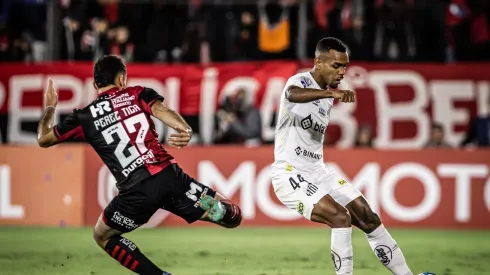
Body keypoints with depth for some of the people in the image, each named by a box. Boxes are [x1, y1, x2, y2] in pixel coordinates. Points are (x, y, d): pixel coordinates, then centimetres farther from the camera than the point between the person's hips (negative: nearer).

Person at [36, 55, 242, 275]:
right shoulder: (138, 94, 15)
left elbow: (43, 139, 27)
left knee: (102, 236, 24)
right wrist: (185, 130, -26)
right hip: (168, 176, 1)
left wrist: (49, 108, 45)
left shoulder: (84, 117, 15)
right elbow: (161, 110, -7)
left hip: (136, 192, -1)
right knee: (232, 218, 10)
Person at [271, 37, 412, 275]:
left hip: (318, 172, 8)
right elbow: (293, 95, -41)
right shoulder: (300, 81, -14)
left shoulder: (328, 97, 13)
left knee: (367, 216, 3)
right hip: (290, 174, -8)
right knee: (341, 217, -25)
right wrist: (330, 93, -57)